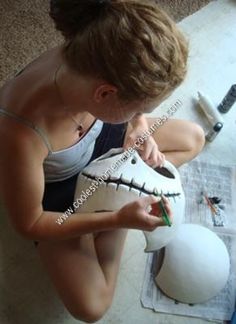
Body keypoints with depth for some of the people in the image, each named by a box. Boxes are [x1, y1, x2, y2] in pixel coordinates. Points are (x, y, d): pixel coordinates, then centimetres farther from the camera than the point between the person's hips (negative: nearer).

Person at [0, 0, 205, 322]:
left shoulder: (90, 58, -28)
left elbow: (133, 105, -2)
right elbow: (29, 225, -25)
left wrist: (140, 128, -22)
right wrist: (118, 219, -30)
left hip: (94, 140, 5)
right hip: (56, 189, -4)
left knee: (194, 138, 9)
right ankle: (116, 207, 5)